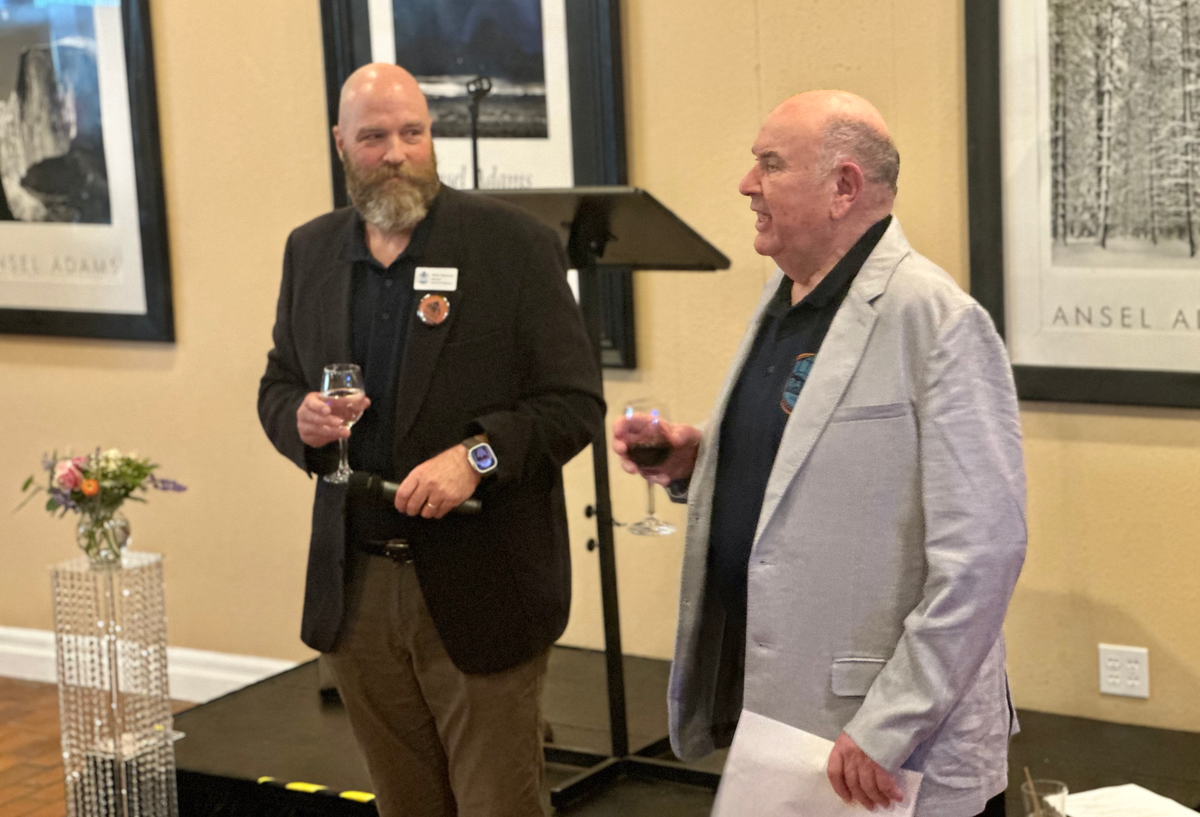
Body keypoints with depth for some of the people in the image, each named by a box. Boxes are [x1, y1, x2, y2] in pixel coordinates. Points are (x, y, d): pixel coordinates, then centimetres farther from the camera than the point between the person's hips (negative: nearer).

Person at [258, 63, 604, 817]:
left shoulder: (517, 245, -6)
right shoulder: (311, 251, 9)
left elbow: (576, 403, -7)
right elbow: (278, 385, 17)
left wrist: (478, 455, -22)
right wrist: (300, 417, -7)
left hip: (480, 591, -4)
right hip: (355, 589, 4)